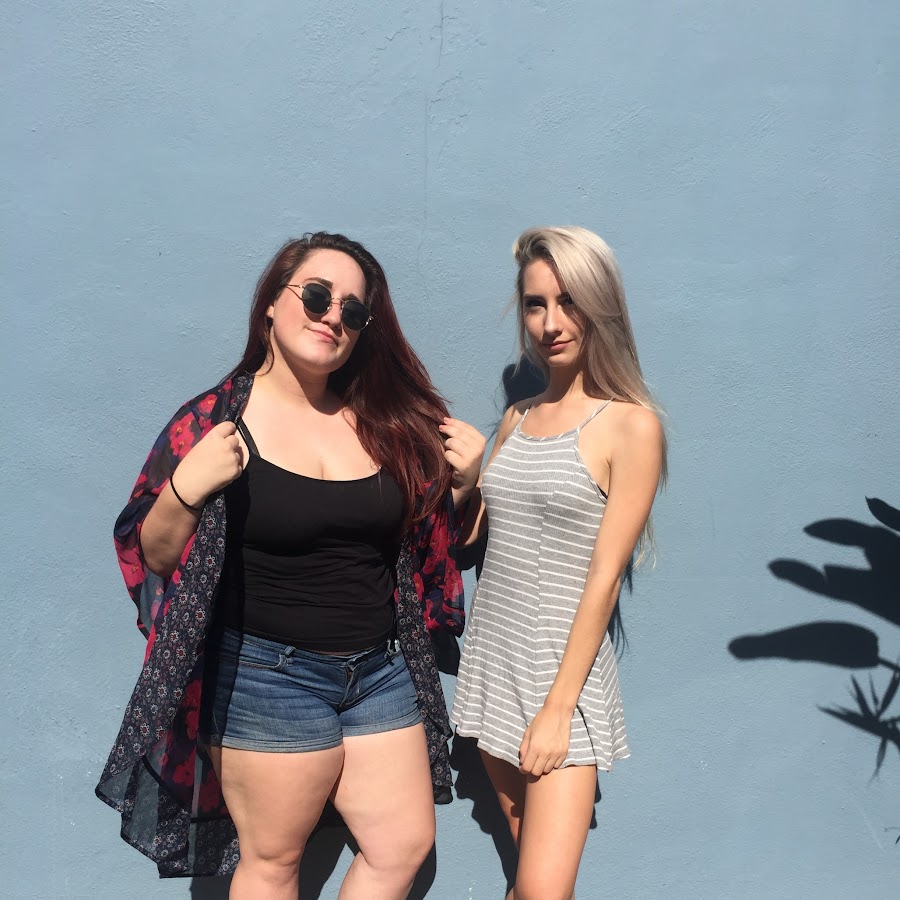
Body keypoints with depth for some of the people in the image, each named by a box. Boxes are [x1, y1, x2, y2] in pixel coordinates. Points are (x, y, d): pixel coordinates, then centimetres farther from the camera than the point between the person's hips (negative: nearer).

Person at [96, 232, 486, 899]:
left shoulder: (387, 420, 1)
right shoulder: (215, 420, -8)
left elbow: (422, 533, 15)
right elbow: (152, 555, -5)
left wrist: (462, 482, -3)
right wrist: (185, 490, -23)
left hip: (381, 670, 4)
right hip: (267, 675, -4)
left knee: (405, 845, 11)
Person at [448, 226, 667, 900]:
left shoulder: (630, 425, -9)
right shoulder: (517, 419, 9)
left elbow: (604, 575, -12)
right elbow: (470, 533, 12)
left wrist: (558, 706, -13)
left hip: (564, 668, -5)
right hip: (491, 659, 6)